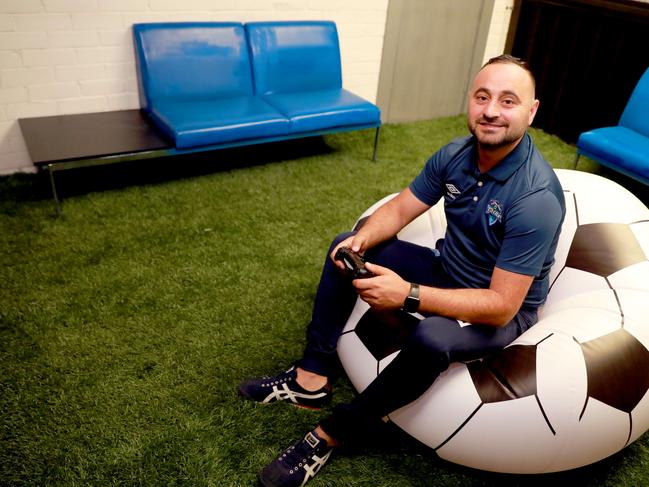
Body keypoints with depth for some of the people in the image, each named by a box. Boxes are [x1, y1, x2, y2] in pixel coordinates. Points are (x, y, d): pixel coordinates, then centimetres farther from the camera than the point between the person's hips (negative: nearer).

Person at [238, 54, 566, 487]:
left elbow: (501, 305, -32)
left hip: (504, 311, -7)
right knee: (345, 247, 1)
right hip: (446, 272, 7)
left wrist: (408, 295, -38)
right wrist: (360, 240, -22)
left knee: (432, 337, -39)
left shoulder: (536, 197, -30)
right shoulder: (455, 154, -10)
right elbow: (400, 209, -1)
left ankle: (331, 434, -16)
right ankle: (312, 378, -1)